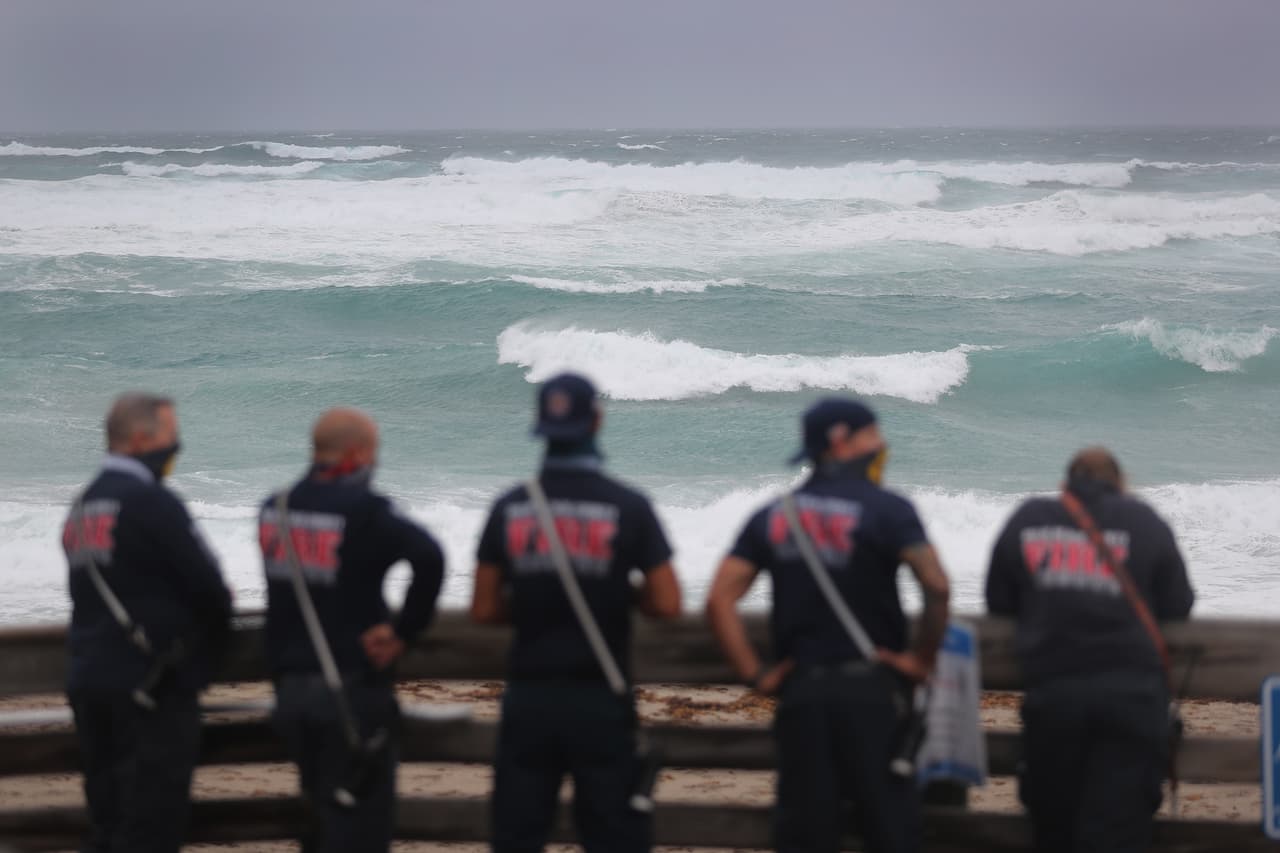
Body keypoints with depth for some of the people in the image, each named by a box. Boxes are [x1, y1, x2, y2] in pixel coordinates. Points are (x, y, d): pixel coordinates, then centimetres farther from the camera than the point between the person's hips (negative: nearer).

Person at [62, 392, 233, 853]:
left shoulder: (83, 506, 12)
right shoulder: (153, 503, -15)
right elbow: (207, 583, -11)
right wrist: (216, 628, 10)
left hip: (88, 680, 8)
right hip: (152, 686, -8)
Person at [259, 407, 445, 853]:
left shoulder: (274, 510, 7)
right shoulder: (365, 511, -15)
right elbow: (429, 557, -28)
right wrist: (404, 631, -18)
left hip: (291, 686, 7)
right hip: (353, 690, -7)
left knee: (324, 812, 21)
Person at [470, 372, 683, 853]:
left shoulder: (508, 509, 1)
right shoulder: (628, 507, -7)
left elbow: (483, 610, 4)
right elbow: (667, 605, -7)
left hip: (528, 699, 2)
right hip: (601, 700, -2)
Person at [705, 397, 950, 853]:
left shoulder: (772, 516, 10)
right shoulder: (886, 509, -5)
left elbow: (720, 599, 3)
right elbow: (936, 586, -16)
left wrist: (754, 674, 4)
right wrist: (922, 658, -4)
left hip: (800, 692, 4)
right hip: (872, 690, -4)